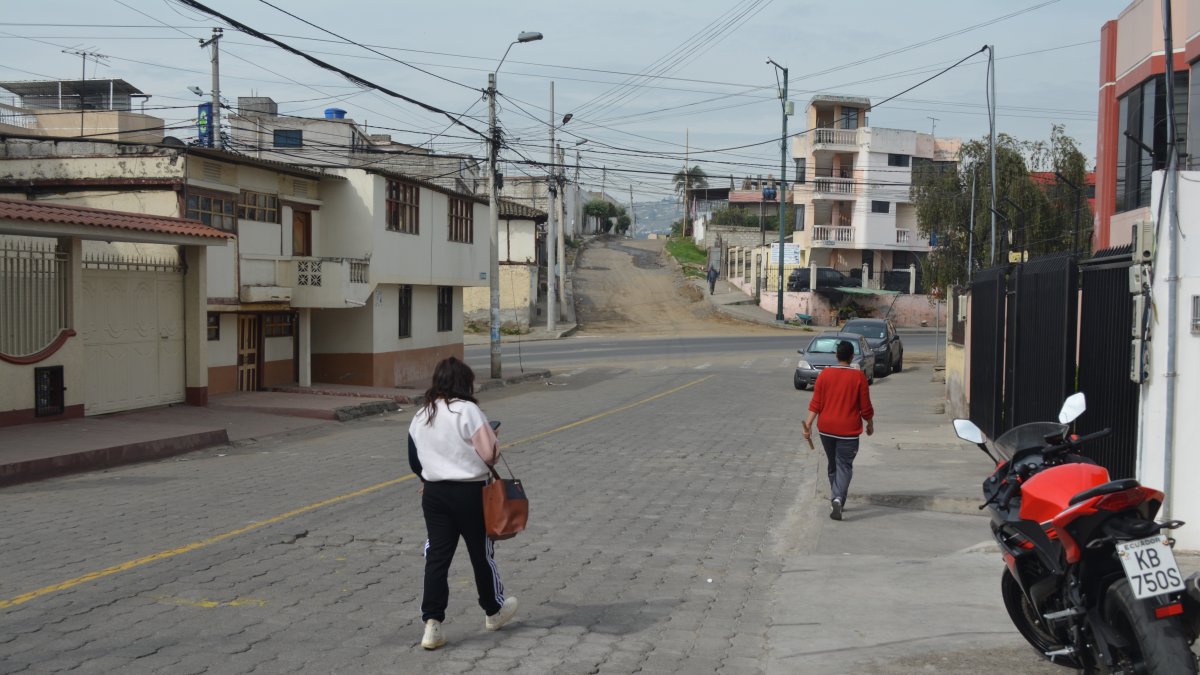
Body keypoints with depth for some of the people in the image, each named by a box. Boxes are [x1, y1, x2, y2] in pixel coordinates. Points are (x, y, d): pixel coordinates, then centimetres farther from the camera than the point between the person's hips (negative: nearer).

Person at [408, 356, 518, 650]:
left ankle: (432, 624, -2)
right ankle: (494, 611, 31)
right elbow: (490, 454, -15)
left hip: (433, 493, 5)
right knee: (481, 553, 12)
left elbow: (415, 461, 13)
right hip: (469, 493, -5)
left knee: (437, 556, 5)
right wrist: (492, 436, 6)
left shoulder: (420, 416, 6)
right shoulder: (468, 411, -14)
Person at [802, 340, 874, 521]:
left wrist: (808, 424, -2)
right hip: (848, 431, -3)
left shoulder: (824, 374, -2)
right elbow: (865, 406, -3)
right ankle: (837, 499, -21)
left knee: (833, 465, 18)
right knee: (844, 466, 0)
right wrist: (870, 424, 12)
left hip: (826, 429, 3)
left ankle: (836, 498, 28)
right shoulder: (858, 376, -7)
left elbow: (816, 403, -4)